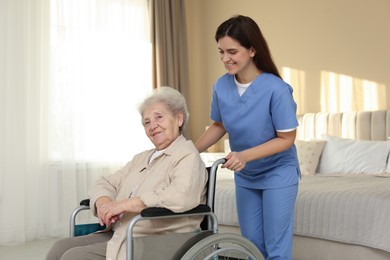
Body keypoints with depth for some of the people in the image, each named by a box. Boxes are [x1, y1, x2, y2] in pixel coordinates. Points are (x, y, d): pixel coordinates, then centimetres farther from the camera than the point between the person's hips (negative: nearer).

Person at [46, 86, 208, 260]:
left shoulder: (187, 156, -5)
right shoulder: (141, 158, 22)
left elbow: (182, 197, -24)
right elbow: (105, 184, 19)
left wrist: (123, 204, -20)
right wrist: (103, 202, -6)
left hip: (156, 245, -8)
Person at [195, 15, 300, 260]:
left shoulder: (276, 89, -26)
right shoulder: (221, 86, -11)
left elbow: (286, 138, -19)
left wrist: (245, 155, -30)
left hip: (278, 174, -5)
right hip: (245, 176, 5)